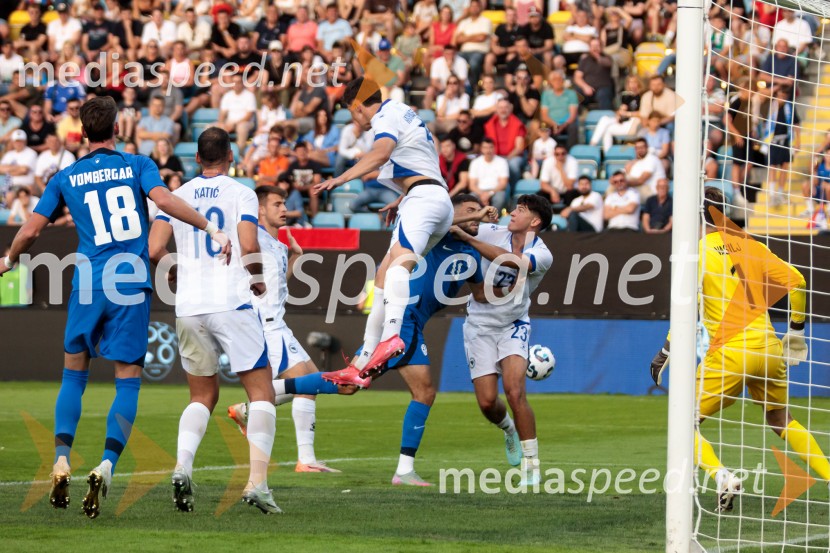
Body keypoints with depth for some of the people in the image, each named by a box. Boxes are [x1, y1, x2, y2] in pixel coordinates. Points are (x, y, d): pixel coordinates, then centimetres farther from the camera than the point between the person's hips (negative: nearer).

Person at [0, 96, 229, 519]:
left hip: (88, 285, 1)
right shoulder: (138, 166, 4)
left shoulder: (65, 178, 9)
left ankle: (61, 460, 2)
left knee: (74, 373, 17)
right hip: (132, 288, -1)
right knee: (128, 381, 2)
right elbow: (164, 200, -13)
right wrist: (212, 230, -10)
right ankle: (106, 466, -16)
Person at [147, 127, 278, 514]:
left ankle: (182, 465, -5)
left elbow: (154, 251, 0)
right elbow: (249, 248, -12)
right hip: (231, 304, -4)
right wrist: (258, 279, 7)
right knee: (261, 392, 3)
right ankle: (257, 480, -12)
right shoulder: (240, 194, 1)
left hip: (188, 308, 4)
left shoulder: (177, 197, 10)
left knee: (203, 396, 18)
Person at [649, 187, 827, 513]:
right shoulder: (751, 246, 11)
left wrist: (666, 354, -8)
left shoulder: (698, 251, -4)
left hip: (730, 352, -6)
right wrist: (795, 333, 20)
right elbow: (797, 282, 9)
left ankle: (722, 478, -19)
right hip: (768, 350, 6)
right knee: (782, 421, 25)